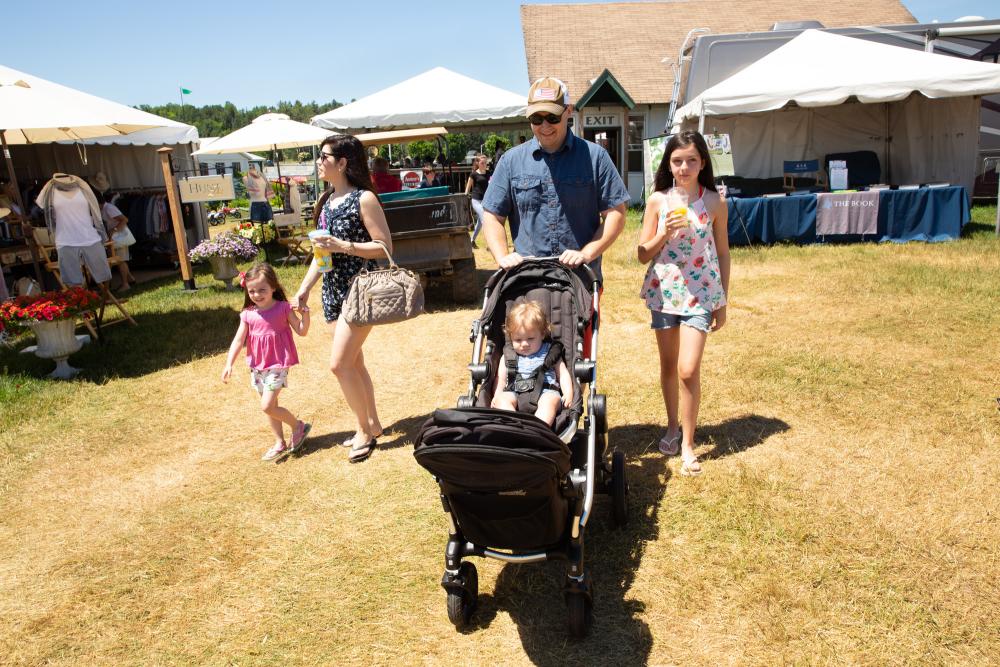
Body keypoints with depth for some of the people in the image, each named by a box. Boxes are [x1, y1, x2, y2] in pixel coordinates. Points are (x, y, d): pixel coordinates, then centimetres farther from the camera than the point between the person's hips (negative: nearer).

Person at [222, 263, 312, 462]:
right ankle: (280, 443, 27)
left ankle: (298, 426, 9)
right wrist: (229, 364, -6)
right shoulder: (248, 315, 0)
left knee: (267, 406, -13)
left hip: (277, 365, -5)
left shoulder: (283, 308, -9)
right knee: (270, 407, 14)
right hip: (257, 367, 5)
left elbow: (302, 331, -6)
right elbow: (238, 341, 2)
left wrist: (304, 314, -23)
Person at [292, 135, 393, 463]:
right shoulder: (326, 200, 12)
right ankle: (372, 425, 27)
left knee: (340, 364, -9)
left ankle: (365, 429, 9)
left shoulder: (364, 199, -12)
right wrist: (305, 287, 15)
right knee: (353, 363, 13)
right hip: (333, 289, 8)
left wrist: (343, 245, -23)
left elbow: (385, 246, -14)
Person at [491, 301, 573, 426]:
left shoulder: (550, 352, 15)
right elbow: (501, 378, 17)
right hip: (514, 393, 2)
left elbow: (563, 374, 14)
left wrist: (568, 394, -3)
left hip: (545, 391, -1)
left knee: (551, 400, -35)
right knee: (502, 400, -29)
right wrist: (496, 396, -2)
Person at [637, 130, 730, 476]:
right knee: (668, 366, 13)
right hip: (663, 291, 2)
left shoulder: (715, 203, -3)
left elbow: (722, 253, 5)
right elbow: (643, 255, 0)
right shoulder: (657, 201, -1)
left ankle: (688, 444, 8)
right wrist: (664, 233, -19)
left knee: (689, 370, -8)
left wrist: (722, 302, 5)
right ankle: (673, 426, 35)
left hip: (701, 293, -2)